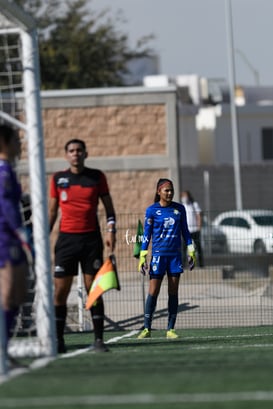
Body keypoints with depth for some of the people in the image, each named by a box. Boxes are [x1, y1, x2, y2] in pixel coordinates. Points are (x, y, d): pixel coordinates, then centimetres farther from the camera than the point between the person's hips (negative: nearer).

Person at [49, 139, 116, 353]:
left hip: (91, 239, -1)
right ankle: (58, 340, 1)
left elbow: (109, 207, 8)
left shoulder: (97, 176, 4)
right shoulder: (58, 179, 7)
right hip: (67, 238, 1)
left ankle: (99, 339, 1)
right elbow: (52, 211, 13)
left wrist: (111, 230, -5)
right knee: (60, 291, -4)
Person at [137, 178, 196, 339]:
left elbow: (185, 231, 14)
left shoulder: (179, 209, 7)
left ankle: (171, 329, 7)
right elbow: (146, 234, 1)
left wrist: (191, 252, 9)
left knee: (173, 293, 3)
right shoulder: (152, 210, -1)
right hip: (158, 254, -3)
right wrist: (142, 256, -4)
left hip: (175, 254, 3)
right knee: (153, 292, -6)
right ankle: (147, 328, -1)